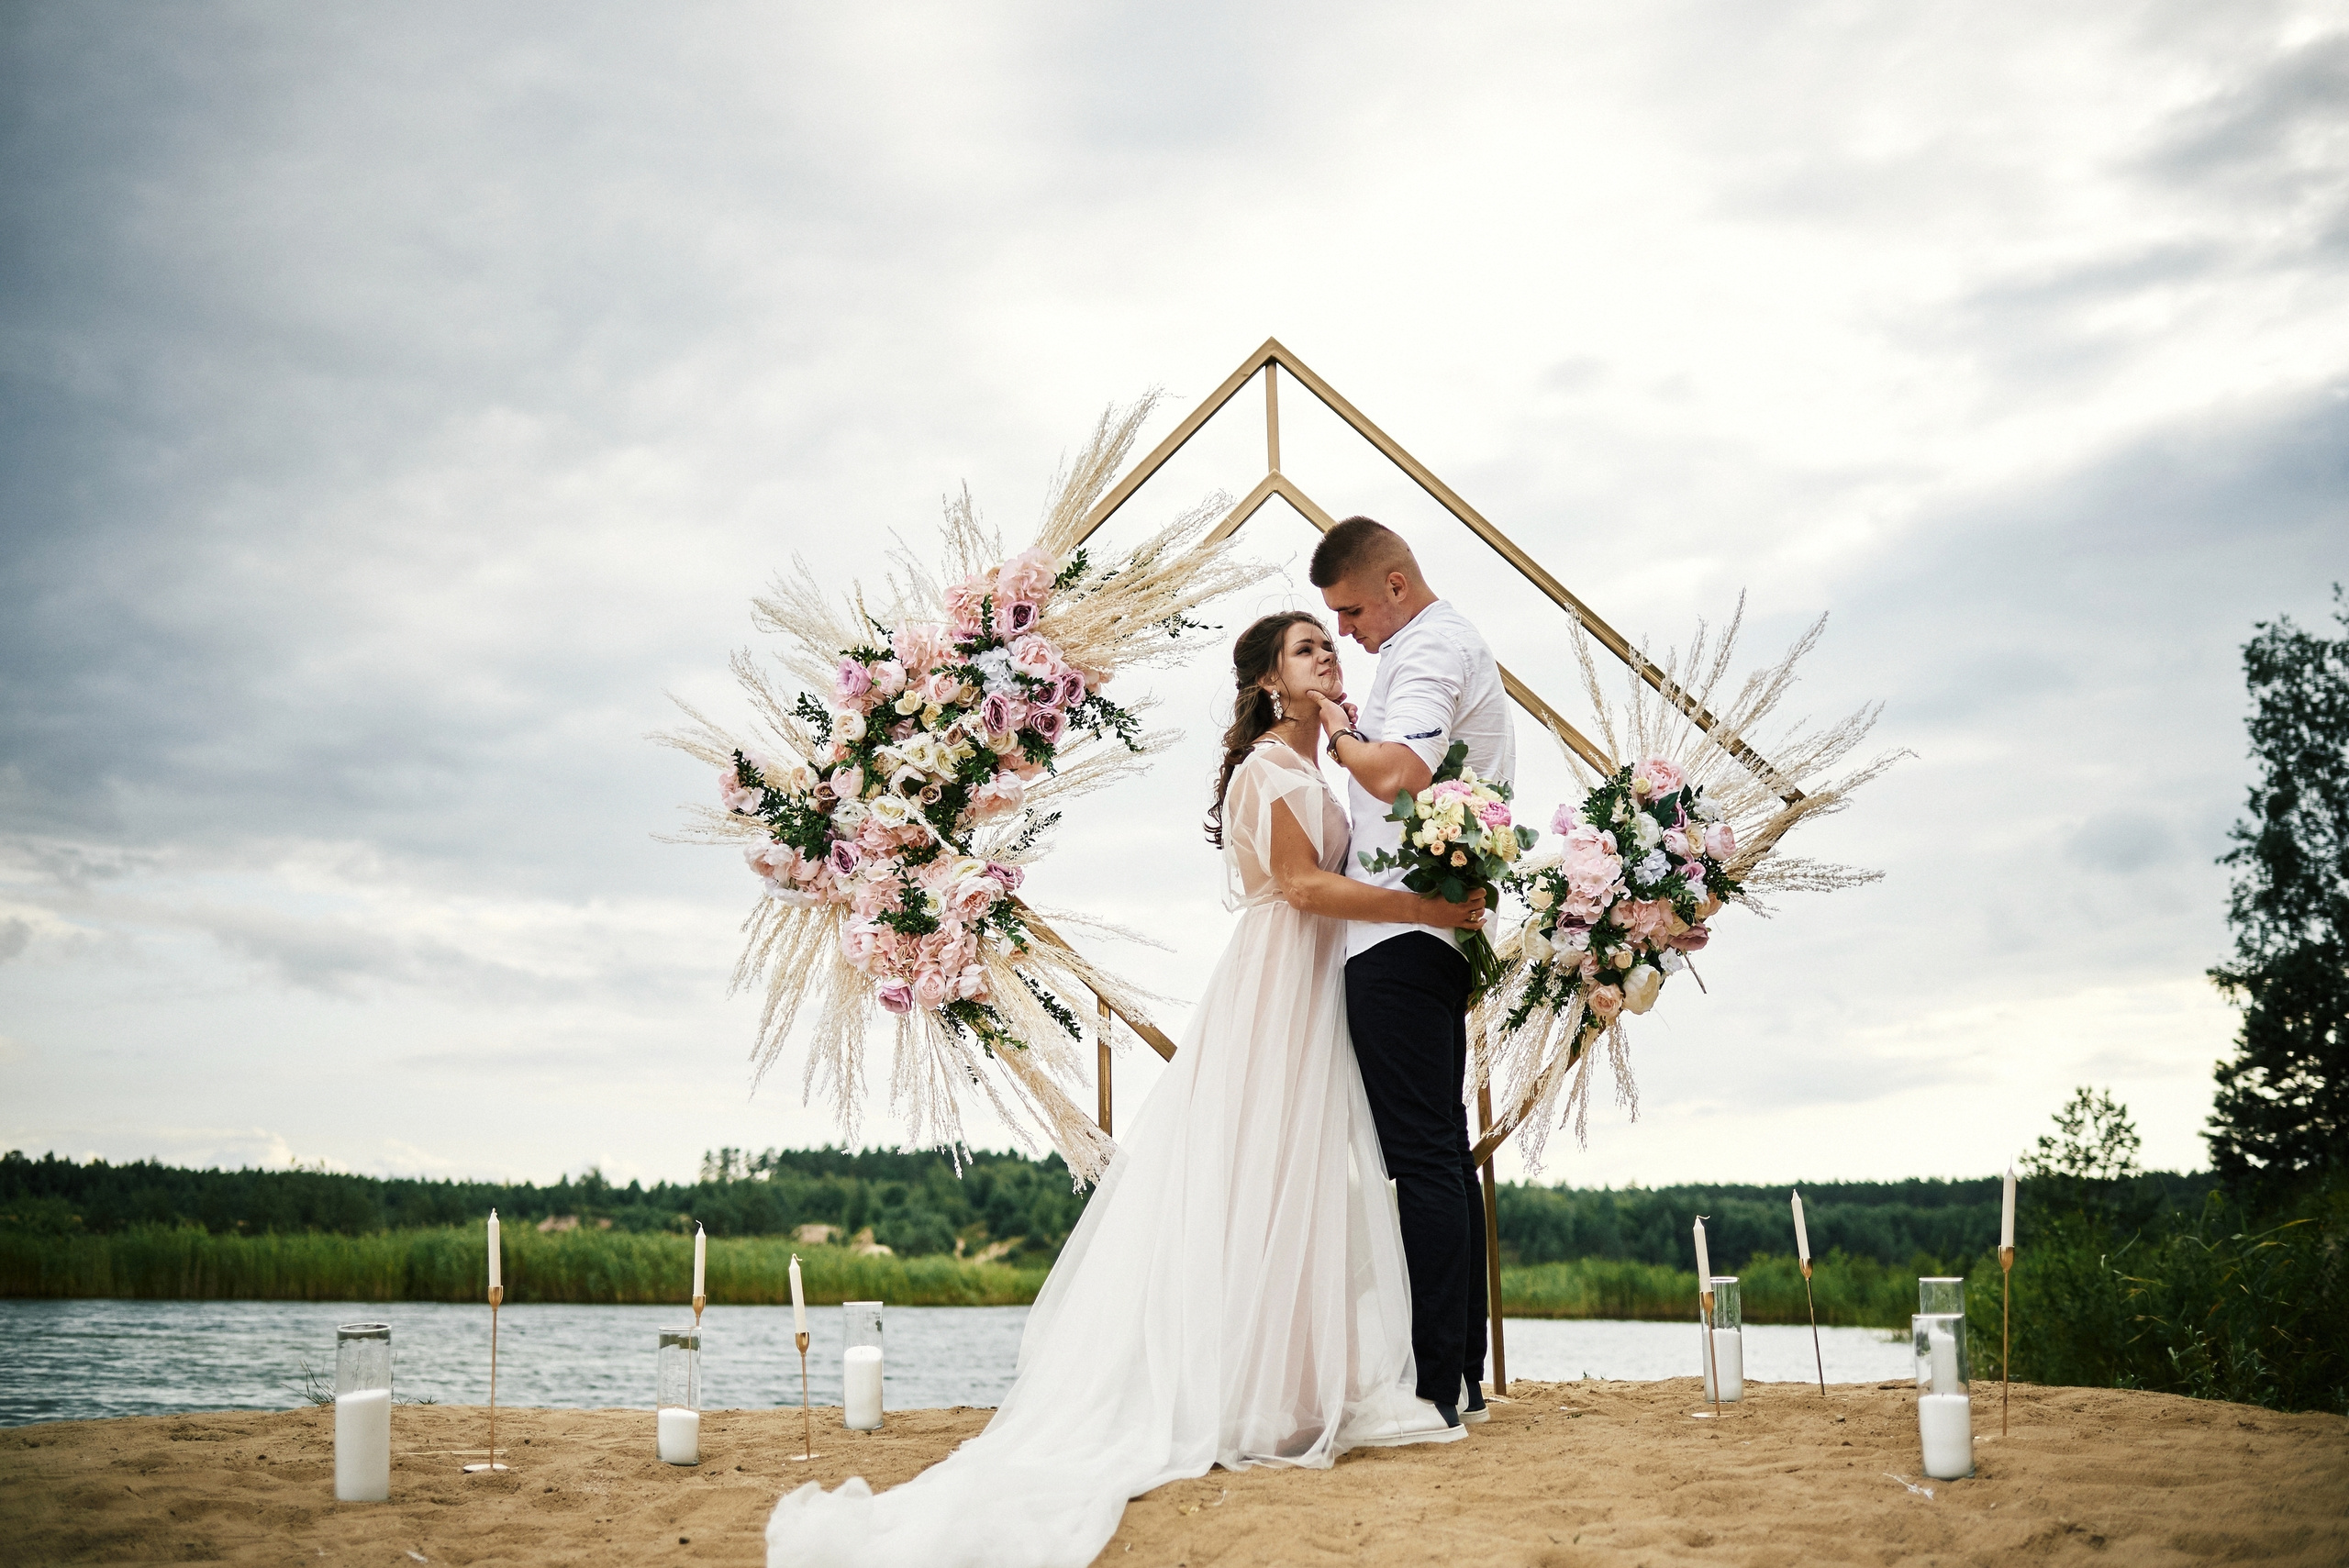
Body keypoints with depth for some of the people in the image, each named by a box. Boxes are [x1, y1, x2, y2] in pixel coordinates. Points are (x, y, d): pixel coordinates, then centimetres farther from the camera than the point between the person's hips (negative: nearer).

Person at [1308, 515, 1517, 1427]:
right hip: (1433, 932, 11)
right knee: (1442, 1153, 11)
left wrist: (1339, 733, -9)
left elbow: (1396, 772, -26)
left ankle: (1434, 1385, -9)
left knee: (1421, 1157, -11)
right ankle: (1462, 1375, 16)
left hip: (1401, 935, -11)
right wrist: (1352, 728, 14)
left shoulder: (1431, 651, -10)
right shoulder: (1447, 645, 24)